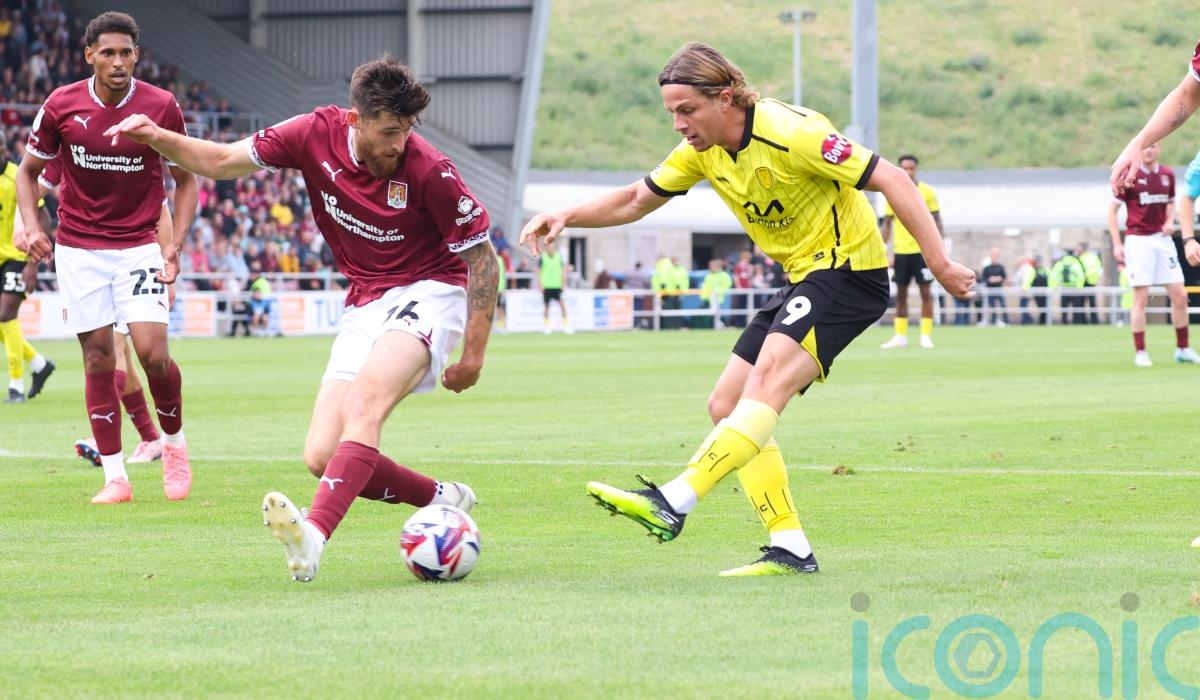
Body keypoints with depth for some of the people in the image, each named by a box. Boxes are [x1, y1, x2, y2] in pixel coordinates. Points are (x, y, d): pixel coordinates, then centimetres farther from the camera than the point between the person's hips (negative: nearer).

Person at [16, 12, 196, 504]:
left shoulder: (161, 106, -6)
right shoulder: (61, 106, -5)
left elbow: (185, 179, 5)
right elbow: (28, 170, 9)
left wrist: (175, 244, -6)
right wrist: (31, 226, -8)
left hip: (139, 246, -1)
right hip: (79, 248, 1)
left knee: (152, 352, -14)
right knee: (98, 357, -1)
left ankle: (173, 440, 13)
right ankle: (114, 477, 5)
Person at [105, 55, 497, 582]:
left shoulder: (429, 172, -19)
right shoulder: (317, 135, -8)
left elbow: (482, 257, -9)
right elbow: (221, 162, 4)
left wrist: (474, 352, -10)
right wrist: (156, 137, -12)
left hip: (430, 293, -6)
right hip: (364, 304, 6)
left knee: (366, 399, -34)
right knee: (322, 457, -6)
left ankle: (314, 534, -48)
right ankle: (442, 499, 15)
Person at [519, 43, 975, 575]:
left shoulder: (791, 133, -22)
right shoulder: (703, 150, 2)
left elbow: (893, 180, -21)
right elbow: (636, 200, 15)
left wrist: (939, 264, -25)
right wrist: (568, 217, -2)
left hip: (849, 271, -9)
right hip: (803, 279, 10)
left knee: (766, 381, -28)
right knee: (727, 406, 2)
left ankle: (672, 504, -39)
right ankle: (790, 549, -1)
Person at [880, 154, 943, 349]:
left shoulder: (927, 192, 0)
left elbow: (936, 221, 3)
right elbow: (887, 223, 9)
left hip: (923, 249, -2)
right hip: (901, 251, 2)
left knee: (925, 292, -3)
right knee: (901, 293, 5)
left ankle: (926, 335, 2)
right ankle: (900, 336, 11)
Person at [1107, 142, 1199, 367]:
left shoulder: (1167, 175, 8)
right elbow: (1112, 209, -3)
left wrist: (1170, 221, 1)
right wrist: (1116, 244, -10)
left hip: (1162, 238, 4)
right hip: (1138, 240, -4)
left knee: (1179, 296, 2)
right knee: (1141, 298, -6)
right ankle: (1140, 352, 2)